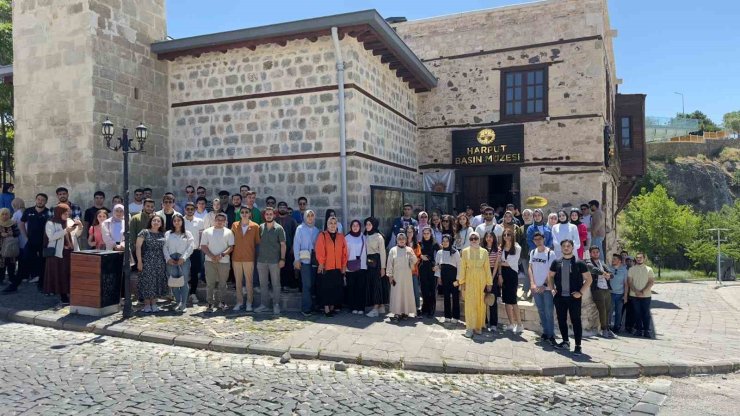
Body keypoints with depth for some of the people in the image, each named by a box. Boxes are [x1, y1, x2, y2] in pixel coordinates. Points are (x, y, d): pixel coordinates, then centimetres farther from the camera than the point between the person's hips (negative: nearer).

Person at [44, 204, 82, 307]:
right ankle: (64, 298, 6)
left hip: (71, 251, 4)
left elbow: (77, 234, 15)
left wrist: (80, 227, -3)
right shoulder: (50, 223, -1)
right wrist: (66, 231, -19)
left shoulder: (71, 221, 12)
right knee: (60, 276, -1)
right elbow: (52, 236, -15)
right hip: (58, 253, -4)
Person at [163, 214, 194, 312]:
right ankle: (178, 302, 10)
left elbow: (190, 247, 0)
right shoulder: (167, 234, 14)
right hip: (171, 261, 2)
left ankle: (183, 304, -2)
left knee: (184, 282, -5)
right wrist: (168, 258, -6)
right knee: (173, 282, 1)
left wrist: (183, 258, -10)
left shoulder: (187, 234, 8)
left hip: (184, 260, -2)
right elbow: (165, 247, 8)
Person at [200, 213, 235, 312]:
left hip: (224, 261, 0)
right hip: (210, 261, 0)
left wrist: (222, 255, -15)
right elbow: (203, 246, 3)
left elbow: (231, 247, 1)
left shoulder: (228, 232, 7)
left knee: (223, 283, 7)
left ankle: (221, 302, 17)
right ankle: (210, 303, 6)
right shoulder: (207, 231, 8)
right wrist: (212, 256, -12)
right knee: (210, 283, 0)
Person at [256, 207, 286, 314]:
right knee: (263, 284, 10)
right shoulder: (261, 227, 7)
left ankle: (276, 305, 10)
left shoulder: (279, 228, -2)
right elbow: (258, 242, 13)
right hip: (261, 260, 3)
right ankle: (264, 305, 19)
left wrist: (282, 259, -9)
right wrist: (257, 256, 6)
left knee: (276, 284, 2)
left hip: (274, 261, -3)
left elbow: (283, 245, -3)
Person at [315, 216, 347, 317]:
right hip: (325, 267, -3)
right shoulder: (322, 236, -1)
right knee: (326, 288, -1)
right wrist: (321, 263, -12)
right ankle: (326, 309, 5)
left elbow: (344, 252, 9)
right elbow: (319, 251, -7)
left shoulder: (341, 237, 9)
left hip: (338, 268, 3)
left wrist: (344, 265, 5)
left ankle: (332, 307, 17)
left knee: (336, 288, 5)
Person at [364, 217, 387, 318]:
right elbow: (365, 250, 9)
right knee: (370, 283, 7)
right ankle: (381, 306, 17)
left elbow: (382, 252, -8)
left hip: (377, 262, -6)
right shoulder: (366, 236, 9)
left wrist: (383, 267, -10)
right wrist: (365, 262, 2)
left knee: (377, 283, -7)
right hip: (369, 262, 6)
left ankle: (376, 308, -8)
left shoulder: (379, 237, -8)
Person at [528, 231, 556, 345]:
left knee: (549, 312, -3)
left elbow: (551, 272, -8)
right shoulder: (532, 252, 7)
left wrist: (544, 285, -13)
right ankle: (545, 332, 22)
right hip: (535, 287, 5)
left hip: (547, 287, -4)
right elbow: (530, 268, 8)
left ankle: (551, 335, 3)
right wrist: (532, 283, -3)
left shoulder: (550, 253, -8)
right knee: (541, 311, 12)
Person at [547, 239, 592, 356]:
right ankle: (565, 342, 24)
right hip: (560, 297, 4)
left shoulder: (579, 263, -3)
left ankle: (578, 346, 2)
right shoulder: (556, 262, 6)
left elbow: (589, 279, -1)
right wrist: (552, 288, 4)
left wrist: (581, 292, -9)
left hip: (574, 297, -3)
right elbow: (550, 276, 18)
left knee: (576, 321, -3)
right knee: (561, 320, 10)